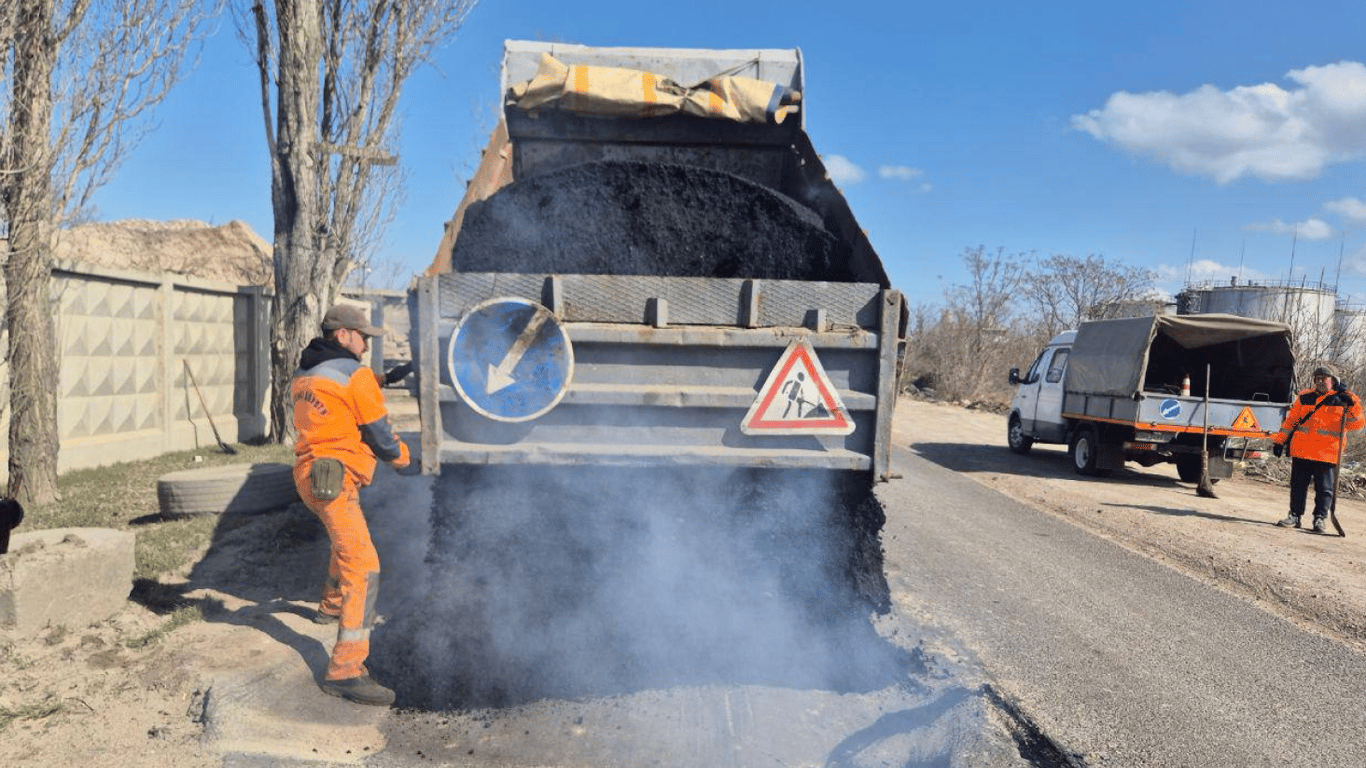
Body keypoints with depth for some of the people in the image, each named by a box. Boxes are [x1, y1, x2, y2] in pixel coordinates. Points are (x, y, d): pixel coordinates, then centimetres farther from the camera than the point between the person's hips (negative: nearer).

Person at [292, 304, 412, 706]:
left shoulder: (303, 374, 13)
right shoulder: (355, 375, -11)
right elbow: (380, 433, -8)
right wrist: (400, 454, 12)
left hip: (310, 472, 10)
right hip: (333, 480, -10)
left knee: (346, 541, 35)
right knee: (363, 566, -16)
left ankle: (331, 606, 56)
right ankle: (344, 671, -22)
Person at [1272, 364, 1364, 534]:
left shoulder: (1342, 401, 4)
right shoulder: (1304, 397, 11)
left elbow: (1356, 424, -5)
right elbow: (1290, 421, 16)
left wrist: (1352, 405, -19)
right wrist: (1280, 442, 13)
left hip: (1327, 454, -3)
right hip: (1301, 450, 3)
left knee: (1324, 488, -1)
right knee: (1298, 485, 6)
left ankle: (1319, 519, 9)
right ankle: (1295, 516, 15)